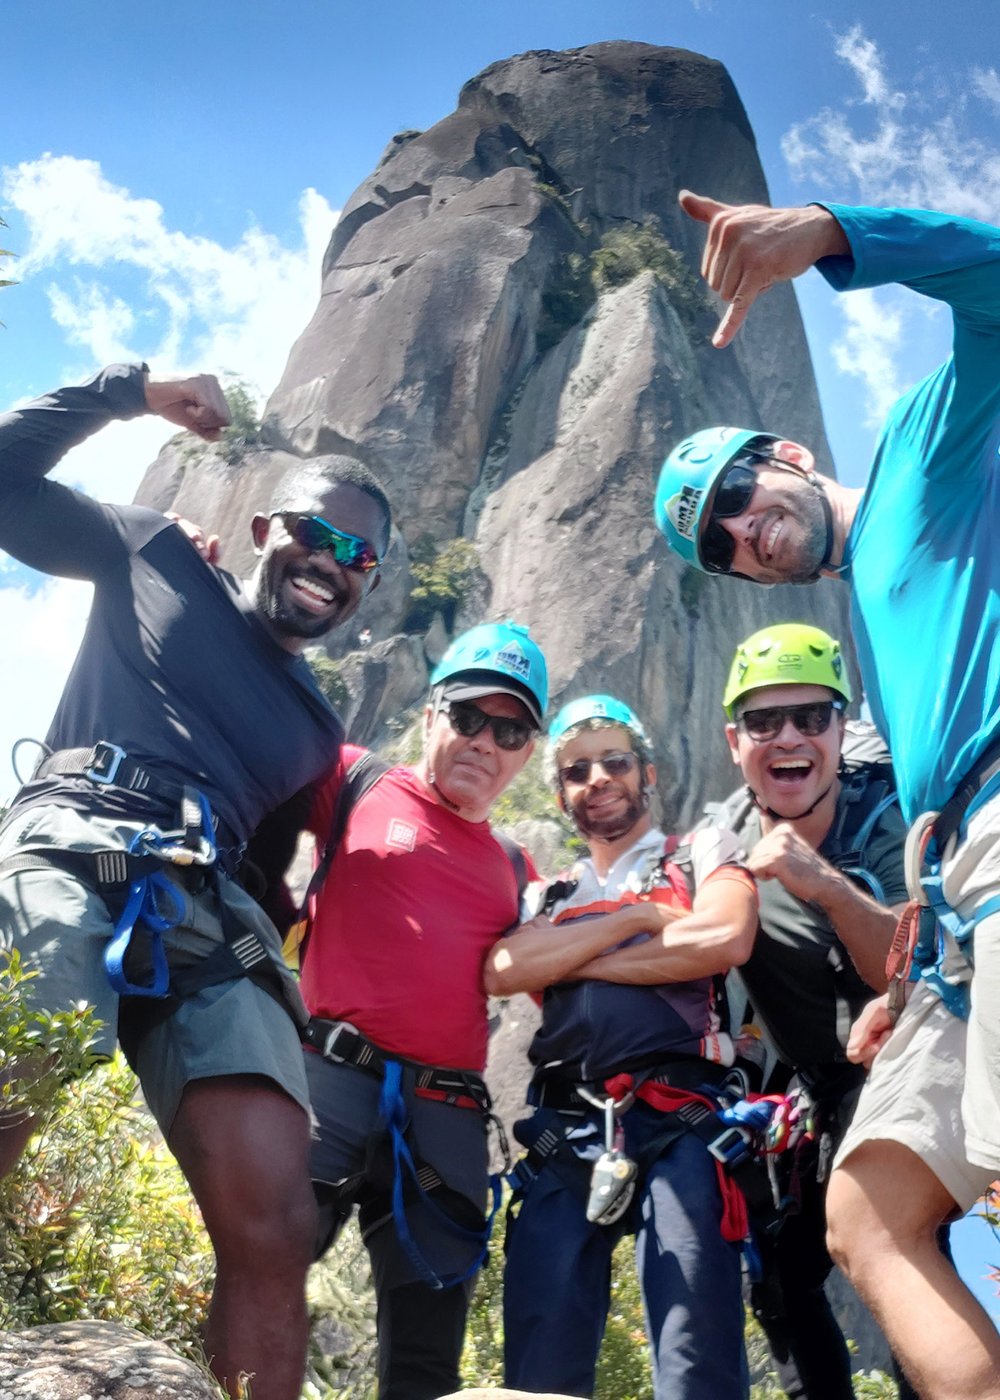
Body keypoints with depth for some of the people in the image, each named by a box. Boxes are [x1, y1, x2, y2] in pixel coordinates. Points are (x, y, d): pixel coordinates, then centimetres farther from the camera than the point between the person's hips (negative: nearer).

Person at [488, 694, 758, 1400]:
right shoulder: (554, 896, 24)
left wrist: (578, 961, -1)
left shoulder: (705, 855, 13)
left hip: (678, 1123, -3)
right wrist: (637, 918, -1)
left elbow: (727, 940, -9)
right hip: (564, 1133, 4)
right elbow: (502, 971, 3)